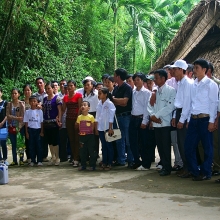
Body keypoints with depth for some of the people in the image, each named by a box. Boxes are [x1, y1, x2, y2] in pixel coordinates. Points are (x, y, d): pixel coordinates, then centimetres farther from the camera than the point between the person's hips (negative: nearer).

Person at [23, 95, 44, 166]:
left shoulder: (40, 111, 1)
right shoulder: (27, 111, 3)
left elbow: (41, 122, 3)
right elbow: (26, 122, 4)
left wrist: (42, 131, -1)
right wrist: (26, 132, 0)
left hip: (38, 129, -1)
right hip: (30, 130, 1)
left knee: (39, 145, 0)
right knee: (31, 145, 5)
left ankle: (39, 160, 6)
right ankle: (32, 160, 12)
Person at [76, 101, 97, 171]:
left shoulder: (91, 117, -5)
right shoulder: (79, 117, 4)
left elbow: (93, 127, 0)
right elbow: (77, 127, 12)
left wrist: (89, 132, -4)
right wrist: (80, 131, 3)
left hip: (90, 136, -3)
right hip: (82, 136, 3)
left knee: (91, 151, 1)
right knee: (82, 152, 8)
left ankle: (92, 165, 8)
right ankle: (83, 165, 18)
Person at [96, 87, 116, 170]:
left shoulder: (109, 104, -9)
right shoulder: (99, 103, 9)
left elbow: (111, 117, -11)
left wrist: (110, 128, -14)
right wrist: (96, 127, 11)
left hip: (107, 128, -6)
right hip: (100, 128, 6)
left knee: (109, 145, 1)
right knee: (103, 145, 11)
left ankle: (109, 163, 7)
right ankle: (104, 162, 17)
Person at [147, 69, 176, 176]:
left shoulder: (171, 90, -6)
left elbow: (170, 107, -14)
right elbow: (149, 105, 11)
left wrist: (157, 115, -12)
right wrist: (152, 115, -7)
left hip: (165, 122, -6)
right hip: (156, 123, 6)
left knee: (166, 146, -2)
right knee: (160, 146, 8)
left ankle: (167, 168, 7)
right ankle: (164, 165, 17)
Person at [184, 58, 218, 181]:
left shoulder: (210, 84, -5)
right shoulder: (193, 84, 12)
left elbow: (213, 103, -8)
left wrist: (212, 121, -13)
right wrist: (189, 119, 11)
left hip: (205, 119, -6)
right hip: (193, 119, 6)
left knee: (207, 147, 3)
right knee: (189, 146, 7)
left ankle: (206, 173, 13)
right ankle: (195, 171, 19)